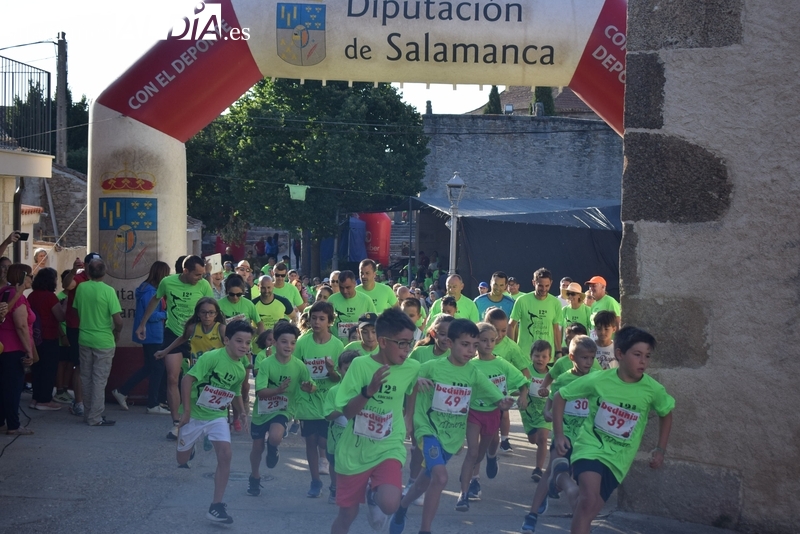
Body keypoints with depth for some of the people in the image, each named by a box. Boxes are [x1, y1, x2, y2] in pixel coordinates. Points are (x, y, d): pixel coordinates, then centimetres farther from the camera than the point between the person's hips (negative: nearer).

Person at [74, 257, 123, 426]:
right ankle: (95, 417, 2)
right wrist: (117, 333, 2)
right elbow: (118, 320, -17)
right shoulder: (108, 291, -16)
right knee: (99, 380, 1)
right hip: (104, 341, -5)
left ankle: (88, 414, 22)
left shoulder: (81, 288, -2)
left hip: (85, 338, 5)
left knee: (86, 378, 14)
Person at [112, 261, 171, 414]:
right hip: (152, 336, -10)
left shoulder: (149, 289, 11)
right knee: (157, 368, -1)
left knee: (150, 367, 17)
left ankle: (122, 392, 21)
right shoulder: (149, 291, -19)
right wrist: (167, 314, -9)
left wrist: (164, 312, 6)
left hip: (151, 336, 10)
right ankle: (153, 405, 6)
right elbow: (152, 315, -23)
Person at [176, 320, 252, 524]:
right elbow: (187, 379, -24)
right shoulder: (212, 357, -22)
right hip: (195, 415, -4)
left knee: (225, 455, -16)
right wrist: (186, 411, -24)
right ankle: (190, 449, 50)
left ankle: (216, 506, -12)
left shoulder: (240, 370, -1)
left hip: (218, 417, 4)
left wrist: (241, 411, -1)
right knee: (182, 460, 11)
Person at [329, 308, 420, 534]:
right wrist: (369, 390, -27)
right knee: (347, 514, 9)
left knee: (389, 504, -25)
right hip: (354, 450, 0)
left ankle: (374, 494, 10)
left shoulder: (412, 368, -5)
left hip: (388, 448, 0)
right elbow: (347, 411, -15)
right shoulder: (360, 365, -12)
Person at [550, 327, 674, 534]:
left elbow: (666, 413, 12)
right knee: (589, 500, -25)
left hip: (618, 459, 3)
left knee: (588, 509, 0)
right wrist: (559, 434, -6)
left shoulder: (653, 390, -9)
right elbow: (560, 397, -1)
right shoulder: (598, 380, -13)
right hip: (591, 447, -2)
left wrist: (661, 450, 10)